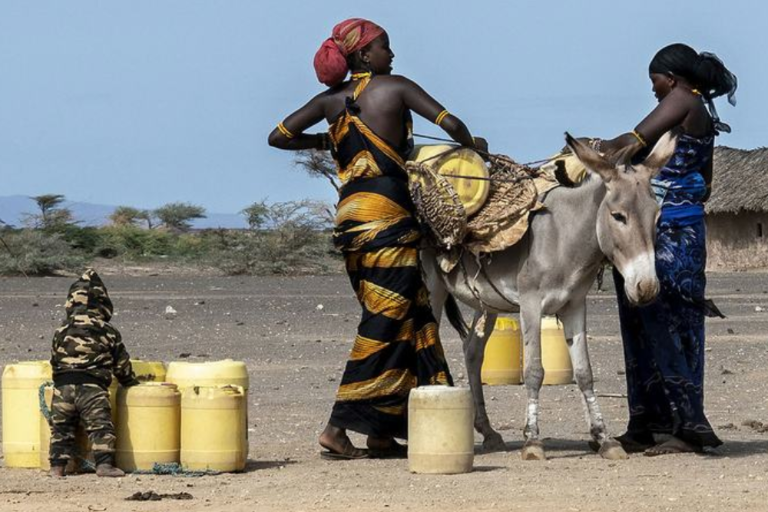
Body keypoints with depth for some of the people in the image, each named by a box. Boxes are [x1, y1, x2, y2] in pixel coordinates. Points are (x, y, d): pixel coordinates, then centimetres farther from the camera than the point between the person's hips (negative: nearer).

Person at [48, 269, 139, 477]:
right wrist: (132, 384, 28)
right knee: (100, 425, -2)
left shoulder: (62, 331, 12)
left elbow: (54, 360, 16)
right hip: (92, 388, -3)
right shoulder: (108, 332, 6)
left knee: (61, 426, 10)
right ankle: (104, 463, -12)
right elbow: (122, 366, 13)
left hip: (62, 385, 3)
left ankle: (57, 466, 5)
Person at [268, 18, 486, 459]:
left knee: (405, 320, 14)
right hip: (389, 213, -7)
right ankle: (339, 427, -11)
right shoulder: (394, 87, -2)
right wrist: (472, 145, 15)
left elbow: (279, 137, 12)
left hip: (350, 217, 7)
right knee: (386, 323, -4)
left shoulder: (331, 100, 13)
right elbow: (450, 123, -6)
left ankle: (382, 432, 12)